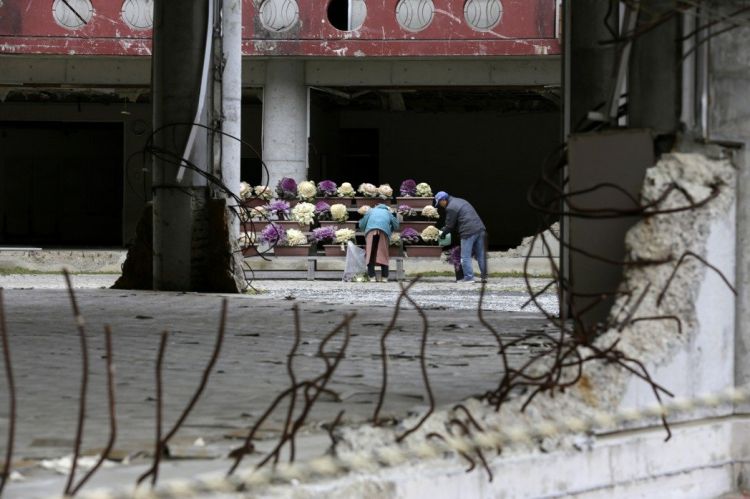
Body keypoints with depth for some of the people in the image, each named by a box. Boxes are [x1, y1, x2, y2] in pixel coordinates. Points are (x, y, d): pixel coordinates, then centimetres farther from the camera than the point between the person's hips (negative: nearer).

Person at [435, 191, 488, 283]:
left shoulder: (450, 208, -8)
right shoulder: (461, 201, 23)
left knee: (465, 257, -1)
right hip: (480, 229, 9)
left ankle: (469, 277, -1)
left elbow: (450, 225, -3)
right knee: (481, 255, 12)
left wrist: (442, 232, 16)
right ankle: (484, 276, 14)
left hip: (468, 232, -9)